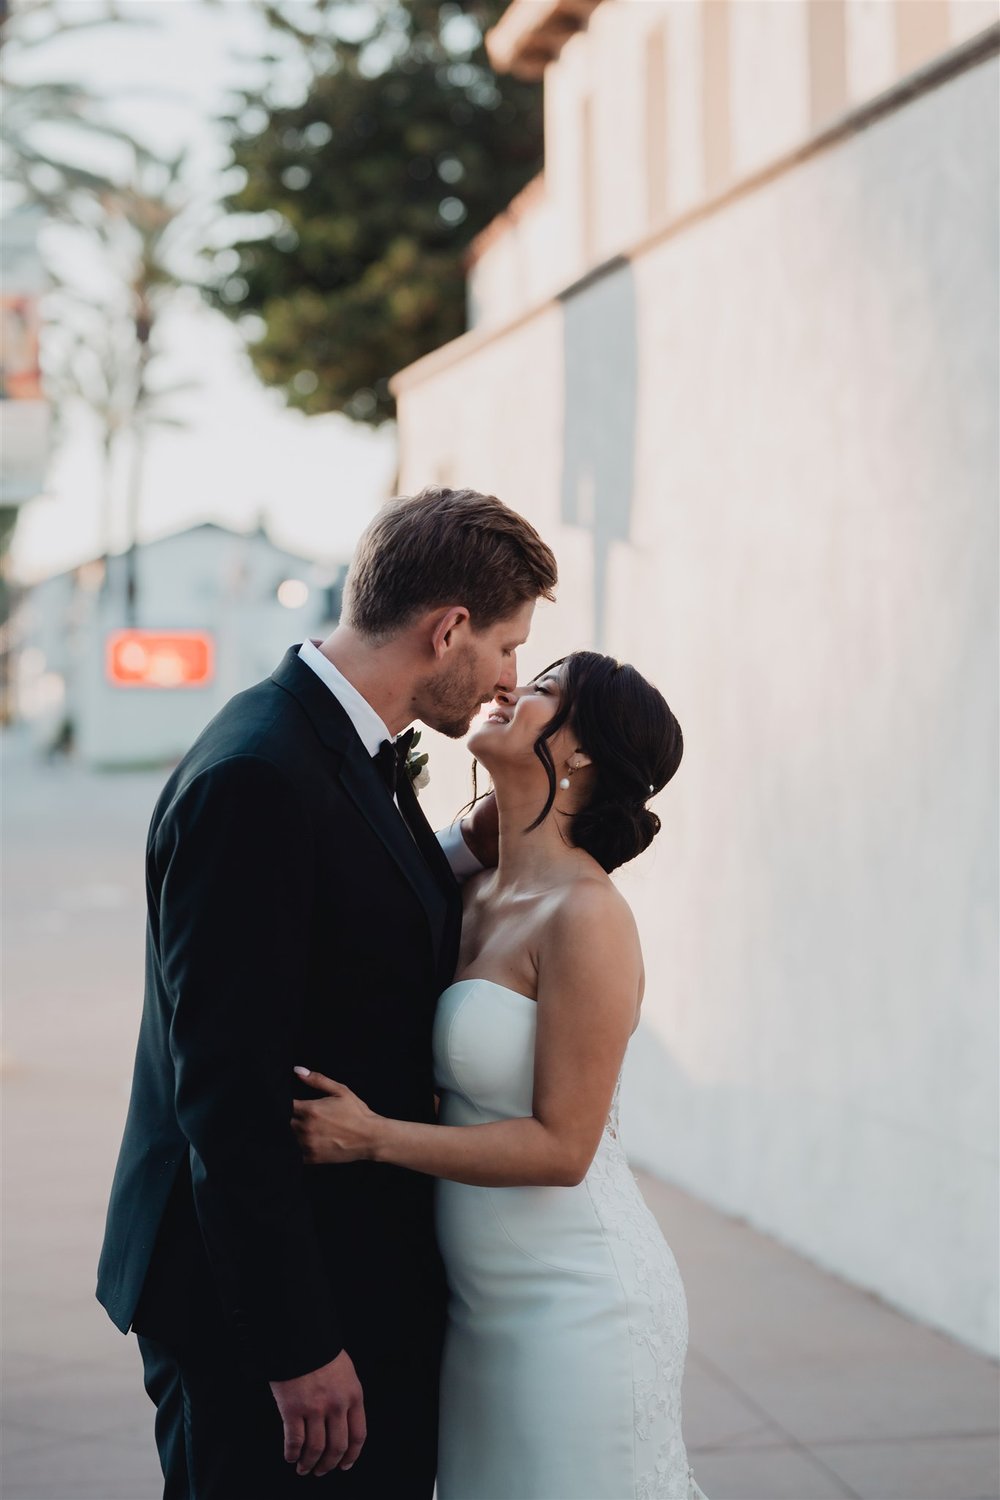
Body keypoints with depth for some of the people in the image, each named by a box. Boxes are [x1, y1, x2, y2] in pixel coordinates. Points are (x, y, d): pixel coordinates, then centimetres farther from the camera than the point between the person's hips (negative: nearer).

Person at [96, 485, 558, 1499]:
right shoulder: (255, 777, -22)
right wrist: (297, 1344, -22)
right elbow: (228, 1085, -24)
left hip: (371, 1283, 10)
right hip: (261, 1308, -10)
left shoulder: (359, 755, 10)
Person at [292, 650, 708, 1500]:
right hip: (483, 1303, 8)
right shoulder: (478, 895, 6)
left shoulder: (586, 914, -18)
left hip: (575, 1302, -8)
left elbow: (561, 1146, -19)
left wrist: (374, 1135, -20)